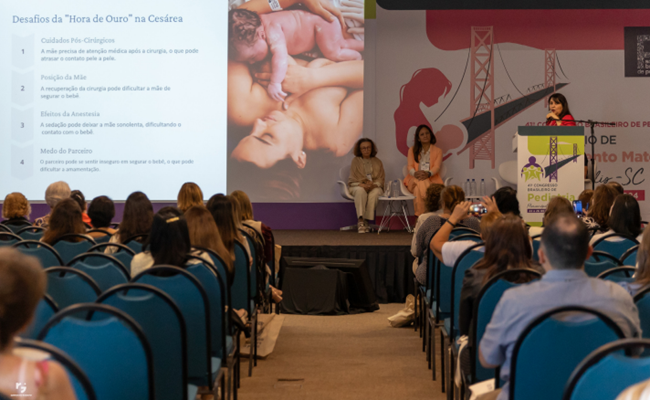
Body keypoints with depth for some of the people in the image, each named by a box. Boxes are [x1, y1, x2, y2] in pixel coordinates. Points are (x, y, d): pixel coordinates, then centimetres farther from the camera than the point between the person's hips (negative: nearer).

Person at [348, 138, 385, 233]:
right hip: (358, 186, -1)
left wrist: (373, 184, -15)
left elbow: (381, 179, 7)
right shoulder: (355, 161, 11)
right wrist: (362, 184, -18)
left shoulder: (377, 162, 15)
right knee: (360, 191, -39)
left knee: (375, 193, -36)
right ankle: (361, 220, -48)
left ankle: (366, 221, -37)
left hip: (374, 187, 1)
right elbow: (352, 179, 2)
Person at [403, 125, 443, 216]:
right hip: (414, 179, 1)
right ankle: (420, 217, -41)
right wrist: (415, 173, -21)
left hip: (431, 179, -1)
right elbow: (410, 166, 5)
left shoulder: (437, 151, 14)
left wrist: (428, 174, -26)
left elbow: (437, 166, -2)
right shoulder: (412, 150, 18)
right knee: (420, 185, -38)